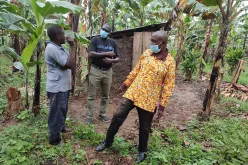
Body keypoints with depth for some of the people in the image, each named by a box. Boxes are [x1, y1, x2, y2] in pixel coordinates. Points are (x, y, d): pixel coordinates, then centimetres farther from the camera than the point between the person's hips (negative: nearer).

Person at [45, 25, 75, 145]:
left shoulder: (59, 47, 10)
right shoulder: (52, 49, -22)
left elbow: (66, 64, 14)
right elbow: (70, 65, -25)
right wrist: (73, 46, -17)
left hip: (63, 85, 10)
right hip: (57, 88, -10)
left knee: (62, 109, 26)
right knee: (56, 113, 3)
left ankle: (61, 127, 47)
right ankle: (54, 139, 18)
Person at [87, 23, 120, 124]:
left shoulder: (113, 42, 7)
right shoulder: (95, 40, -2)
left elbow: (118, 58, 5)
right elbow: (91, 54, -16)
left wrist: (111, 60, -18)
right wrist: (106, 53, -19)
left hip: (108, 71, 4)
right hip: (95, 70, -3)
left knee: (105, 95, 13)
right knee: (91, 95, 3)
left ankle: (102, 114, 30)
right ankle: (89, 116, 15)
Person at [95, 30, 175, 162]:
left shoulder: (170, 62, -9)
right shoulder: (146, 53, 2)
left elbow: (168, 86, -8)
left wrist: (162, 105, -10)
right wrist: (126, 83, 17)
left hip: (149, 100, -3)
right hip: (132, 92, 3)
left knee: (144, 128, 12)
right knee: (118, 117, 3)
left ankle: (142, 150, 38)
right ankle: (107, 142, 25)